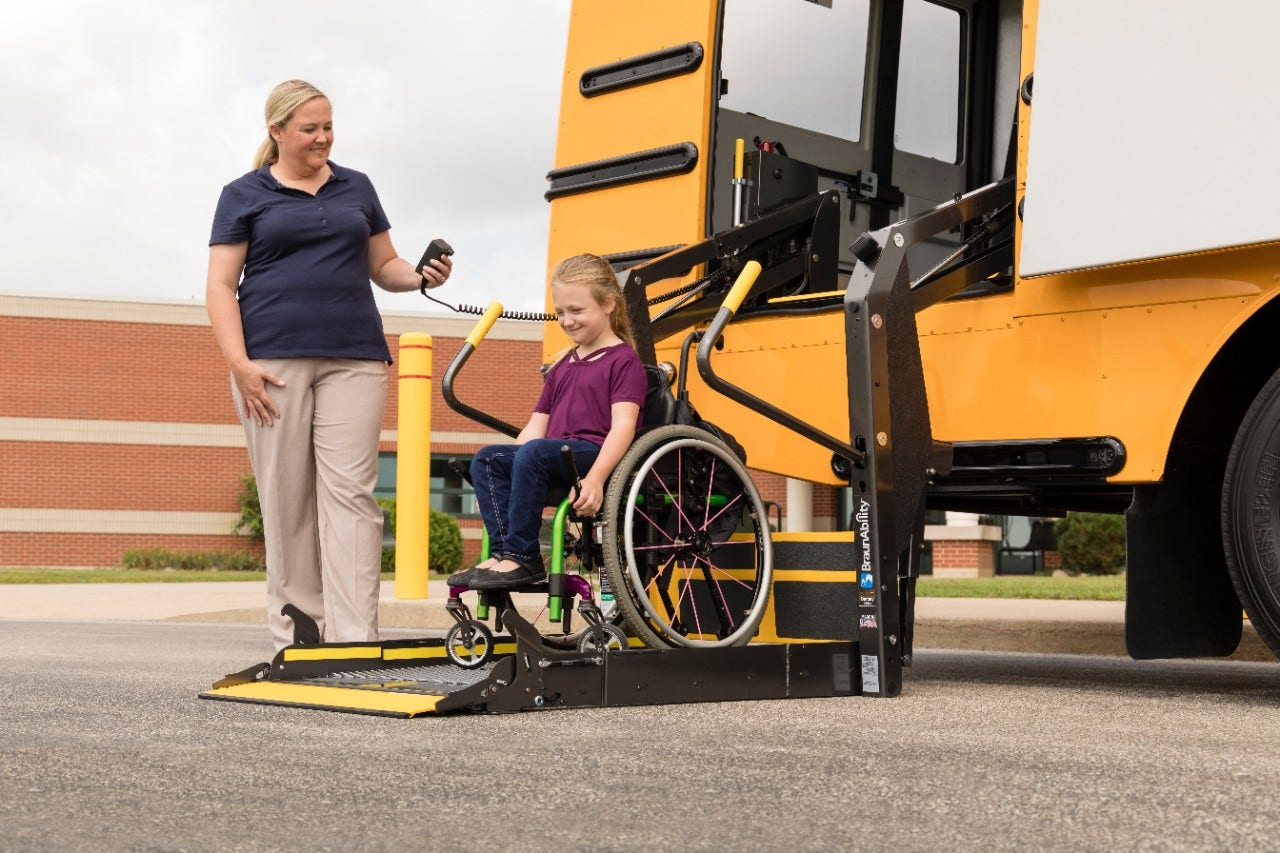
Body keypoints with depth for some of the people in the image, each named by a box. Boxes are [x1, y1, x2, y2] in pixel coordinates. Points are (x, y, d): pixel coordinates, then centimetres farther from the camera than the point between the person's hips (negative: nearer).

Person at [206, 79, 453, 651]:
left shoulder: (356, 188, 19)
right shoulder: (245, 195, 9)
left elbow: (384, 267, 22)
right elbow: (220, 287, 3)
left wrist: (421, 277, -1)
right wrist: (239, 364, -10)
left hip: (353, 361, 2)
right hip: (273, 362, -2)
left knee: (350, 492, -9)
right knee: (286, 499, -2)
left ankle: (353, 641, -13)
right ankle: (294, 638, 6)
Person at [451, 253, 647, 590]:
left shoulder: (623, 360, 1)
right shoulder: (561, 367, 27)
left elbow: (623, 426, -12)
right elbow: (536, 426, 24)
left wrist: (595, 478, -27)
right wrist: (504, 477, 11)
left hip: (596, 455, -8)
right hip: (557, 460, 8)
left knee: (534, 453, -34)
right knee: (487, 458, -13)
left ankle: (522, 556, -30)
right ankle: (502, 550, -23)